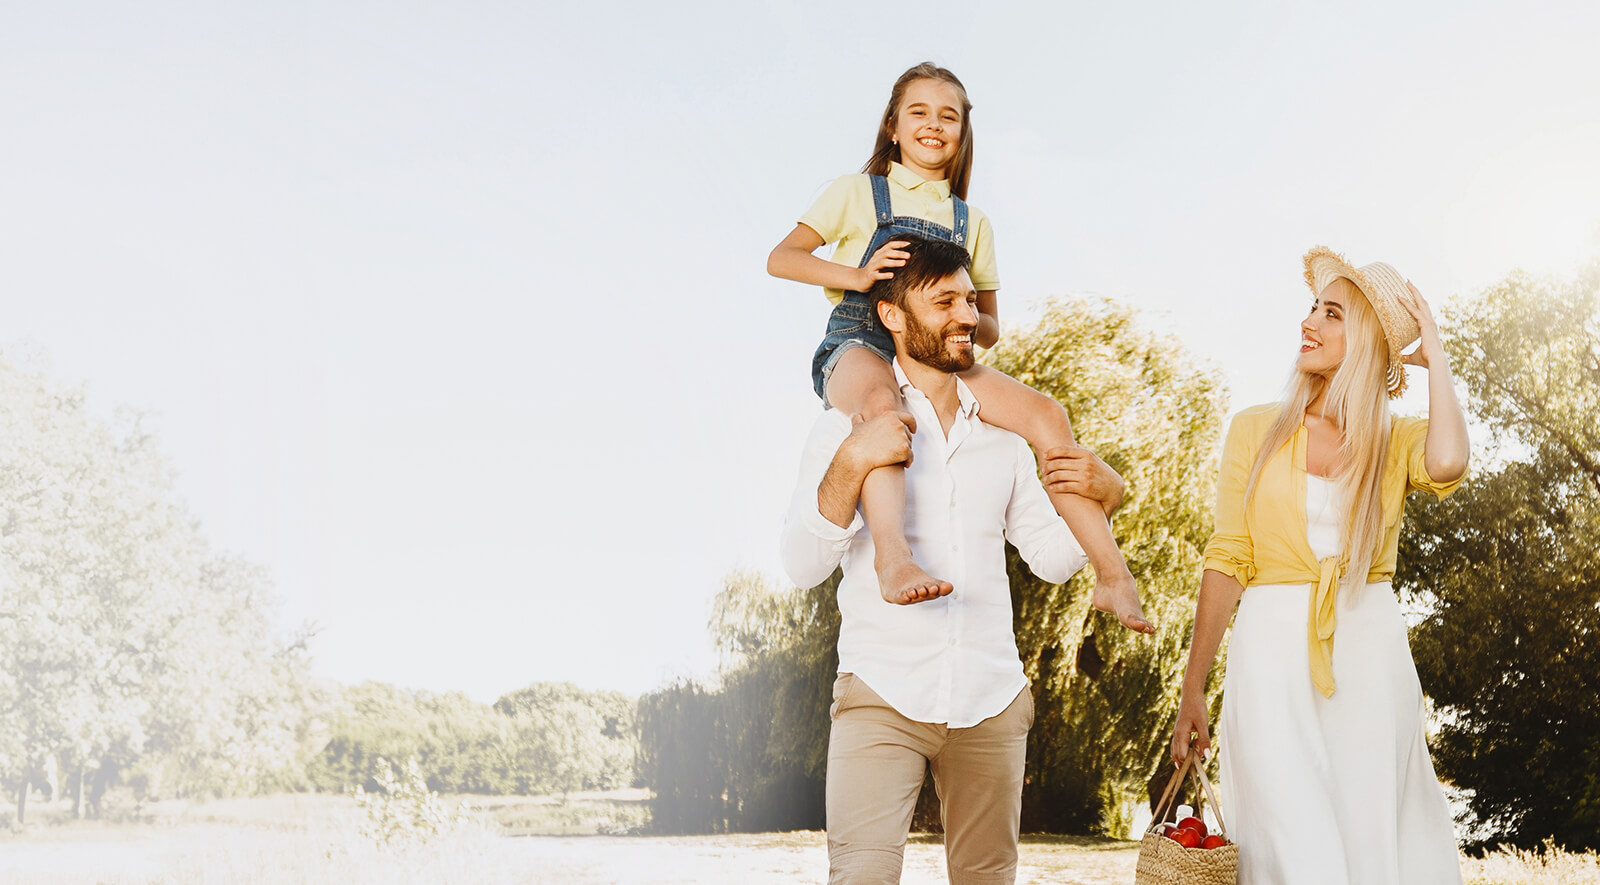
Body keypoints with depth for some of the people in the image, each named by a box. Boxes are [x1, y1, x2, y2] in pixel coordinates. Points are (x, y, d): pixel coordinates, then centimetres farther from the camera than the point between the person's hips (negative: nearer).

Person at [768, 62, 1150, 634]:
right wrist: (858, 275, -12)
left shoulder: (972, 223, 21)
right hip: (860, 344, -4)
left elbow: (989, 328, 19)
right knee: (884, 406, -42)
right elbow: (781, 258, 5)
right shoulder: (857, 194, 12)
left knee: (1046, 416, -19)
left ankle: (1111, 575, -19)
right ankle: (894, 561, -60)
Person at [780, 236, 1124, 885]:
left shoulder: (1001, 433, 14)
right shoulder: (848, 426, 2)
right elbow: (803, 565, -8)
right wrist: (850, 464, -22)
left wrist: (1103, 498, -4)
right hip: (882, 697, -4)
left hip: (992, 702, 4)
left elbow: (1051, 559, 15)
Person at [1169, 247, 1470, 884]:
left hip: (1369, 657, 1)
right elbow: (1227, 561, 3)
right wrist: (1192, 692, 1)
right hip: (1272, 652, -1)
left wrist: (1435, 356, -5)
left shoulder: (1399, 441, 4)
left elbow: (1447, 463, -22)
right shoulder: (1256, 430, 5)